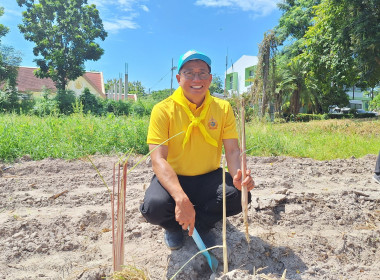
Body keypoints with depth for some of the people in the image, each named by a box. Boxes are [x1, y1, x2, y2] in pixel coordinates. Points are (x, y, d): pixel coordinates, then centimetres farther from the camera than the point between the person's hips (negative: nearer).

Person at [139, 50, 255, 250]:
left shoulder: (223, 108, -4)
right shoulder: (163, 110, -14)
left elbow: (232, 151, -8)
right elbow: (158, 159, -22)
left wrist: (238, 177, -32)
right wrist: (180, 197, -37)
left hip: (208, 177, 3)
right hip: (172, 178, -2)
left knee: (240, 194, -25)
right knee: (153, 206, -31)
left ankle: (202, 224, 9)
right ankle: (174, 226, 11)